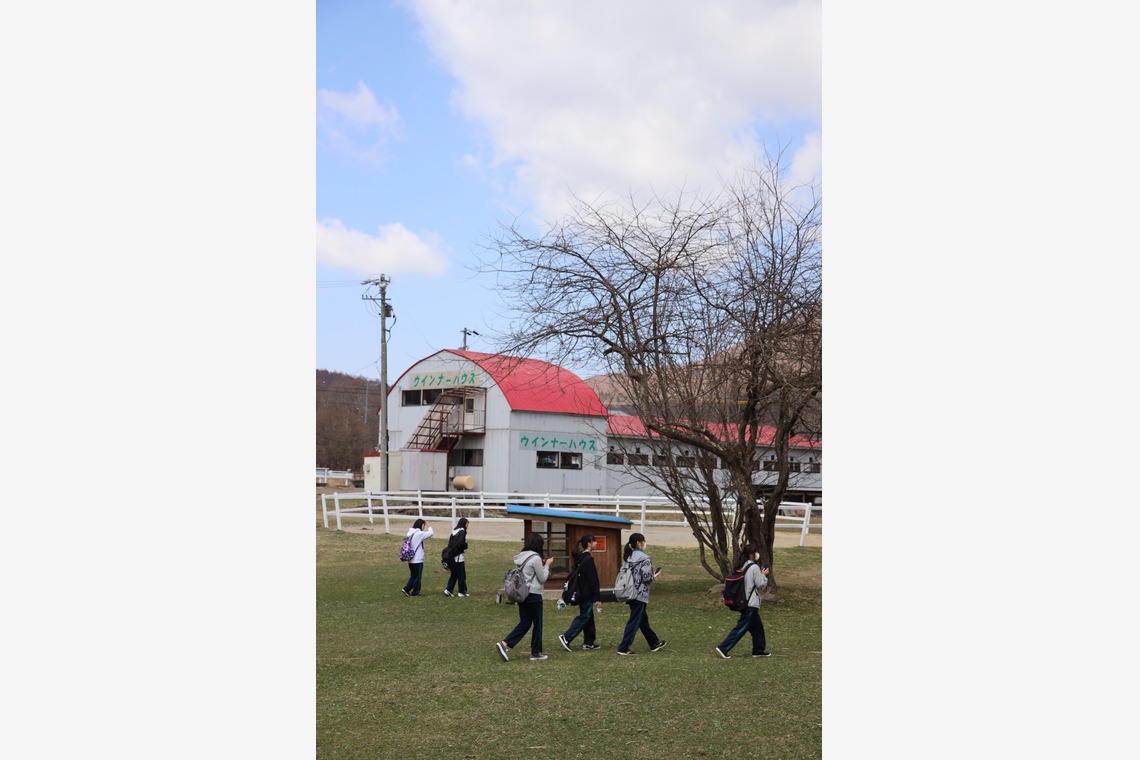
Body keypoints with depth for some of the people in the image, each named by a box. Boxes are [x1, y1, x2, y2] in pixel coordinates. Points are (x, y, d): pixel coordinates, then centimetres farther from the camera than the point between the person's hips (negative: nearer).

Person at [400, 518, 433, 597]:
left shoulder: (410, 533, 9)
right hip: (417, 560, -8)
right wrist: (429, 526, 1)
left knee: (413, 576, 18)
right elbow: (431, 533, -16)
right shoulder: (419, 534, -16)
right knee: (417, 577, 5)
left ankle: (406, 589, 10)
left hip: (411, 560, 8)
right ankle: (415, 592, 12)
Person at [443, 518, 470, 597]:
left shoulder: (454, 531, 12)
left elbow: (451, 543, 13)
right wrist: (465, 546, -5)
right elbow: (461, 542, -24)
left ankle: (448, 590, 6)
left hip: (452, 555, 8)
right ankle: (462, 591, 9)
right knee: (461, 574, 3)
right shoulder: (462, 531, -13)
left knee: (454, 574, 14)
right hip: (458, 556, -8)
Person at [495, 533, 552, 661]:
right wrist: (547, 565, 4)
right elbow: (542, 578, -9)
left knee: (524, 623, 12)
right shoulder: (535, 558, -16)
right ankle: (535, 652, 16)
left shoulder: (521, 557, 8)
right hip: (534, 595, -7)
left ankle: (504, 644, -3)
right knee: (537, 624, 8)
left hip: (522, 594, 7)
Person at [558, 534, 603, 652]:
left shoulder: (579, 558, 11)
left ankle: (588, 642, 19)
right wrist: (597, 598, -17)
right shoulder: (588, 559, -17)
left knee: (588, 616, 15)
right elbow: (593, 580, -19)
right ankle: (566, 637, -12)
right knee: (585, 617, -5)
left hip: (580, 593, 9)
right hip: (587, 594, -9)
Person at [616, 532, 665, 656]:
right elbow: (647, 577, -19)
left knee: (643, 619, 18)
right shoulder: (644, 558, -15)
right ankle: (623, 648, -3)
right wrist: (655, 576, 2)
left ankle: (654, 643, 31)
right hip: (640, 594, -8)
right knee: (634, 621, -3)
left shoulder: (628, 557, 8)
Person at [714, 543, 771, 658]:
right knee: (741, 627, -6)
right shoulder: (754, 567, -16)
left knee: (757, 627, 19)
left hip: (744, 602, 9)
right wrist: (764, 575, 2)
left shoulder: (742, 567, 9)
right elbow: (760, 585, -12)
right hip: (751, 604, -9)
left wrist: (760, 574, 14)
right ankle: (723, 648, -8)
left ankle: (758, 650, 26)